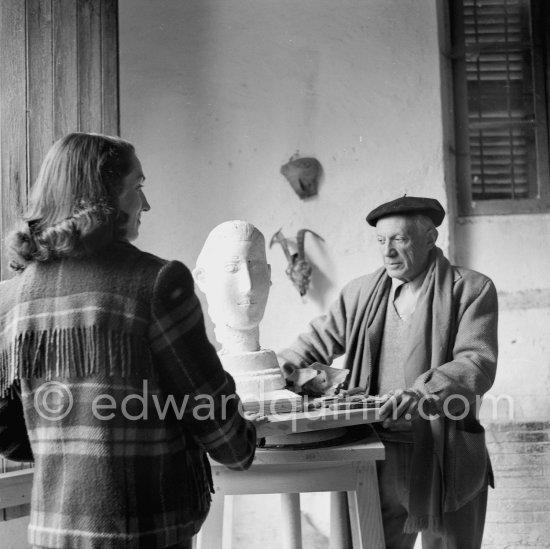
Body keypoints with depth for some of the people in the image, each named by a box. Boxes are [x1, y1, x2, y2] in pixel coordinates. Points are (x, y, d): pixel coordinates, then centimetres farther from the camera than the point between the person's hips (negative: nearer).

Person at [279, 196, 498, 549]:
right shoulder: (362, 292, 10)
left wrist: (423, 392, -31)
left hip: (446, 461, -3)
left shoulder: (472, 290, -3)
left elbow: (479, 364, -14)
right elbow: (315, 345, 16)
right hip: (377, 460, 3)